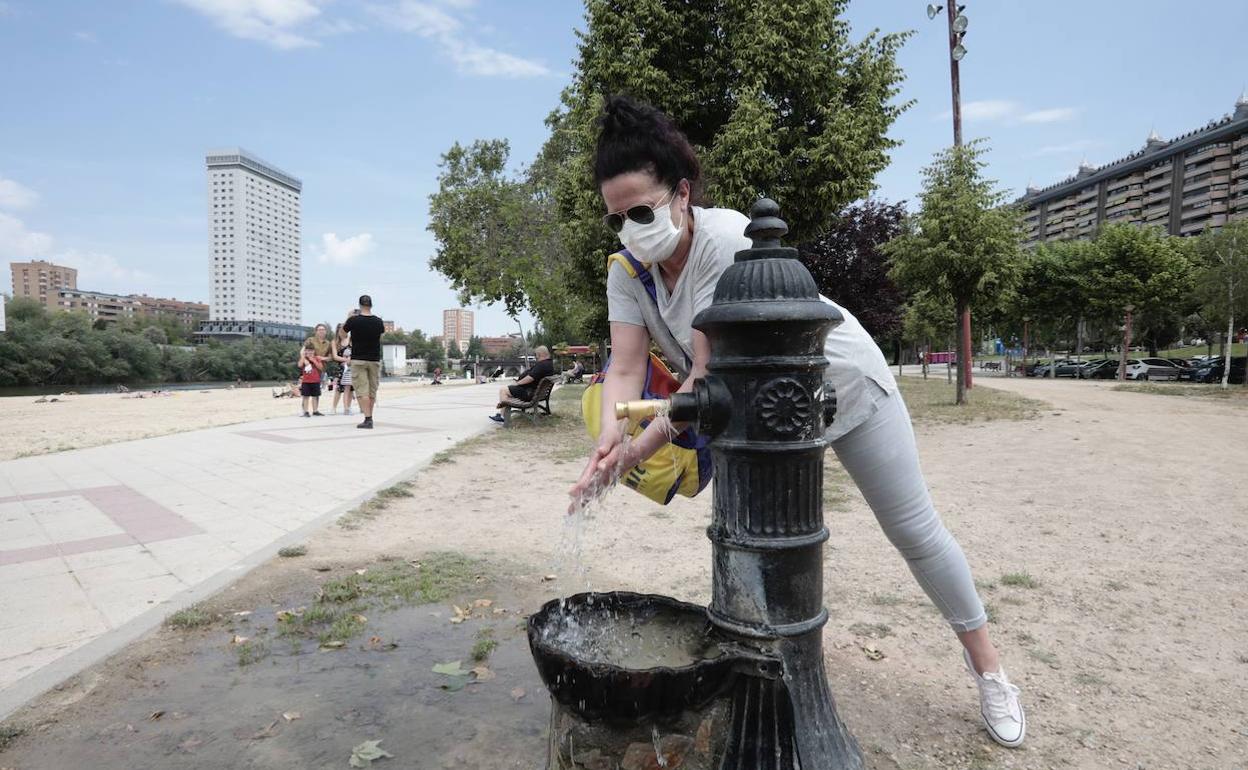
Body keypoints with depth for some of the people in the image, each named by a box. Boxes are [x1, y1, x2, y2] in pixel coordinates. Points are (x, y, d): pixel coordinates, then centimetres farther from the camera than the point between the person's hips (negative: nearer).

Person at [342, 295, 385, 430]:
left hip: (358, 360, -3)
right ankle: (369, 417, 23)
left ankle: (368, 419, -15)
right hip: (375, 360, 3)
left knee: (362, 390, -5)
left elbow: (342, 332, 8)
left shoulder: (353, 320, -11)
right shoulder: (378, 321, -2)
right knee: (372, 390, 13)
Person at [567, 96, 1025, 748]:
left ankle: (987, 665, 27)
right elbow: (626, 369, -22)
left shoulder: (727, 240, -33)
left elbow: (710, 376, -35)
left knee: (914, 529, 6)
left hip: (843, 382, -5)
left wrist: (638, 450, -40)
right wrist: (608, 435, -41)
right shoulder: (628, 269, -13)